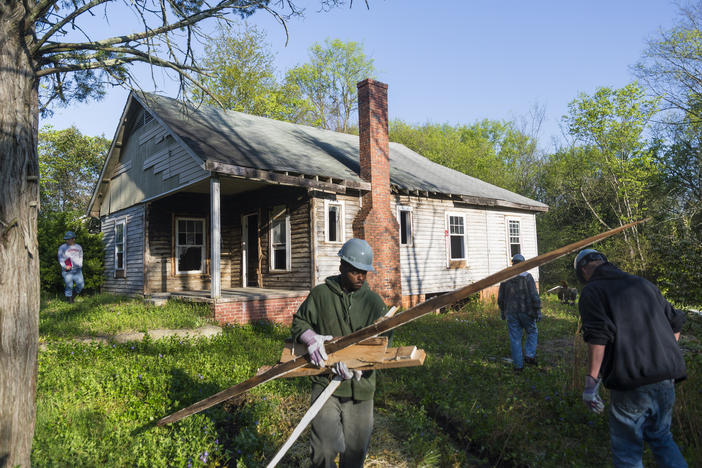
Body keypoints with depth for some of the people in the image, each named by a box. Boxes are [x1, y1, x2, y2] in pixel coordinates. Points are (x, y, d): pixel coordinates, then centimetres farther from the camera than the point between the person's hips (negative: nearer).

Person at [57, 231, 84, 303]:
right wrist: (65, 266, -16)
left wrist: (80, 265, 7)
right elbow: (60, 259, -1)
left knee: (81, 285, -4)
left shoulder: (79, 247, 15)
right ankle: (69, 300, 8)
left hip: (77, 270, 3)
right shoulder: (62, 247, 4)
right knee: (69, 286, -5)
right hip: (67, 270, -3)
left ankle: (73, 296, 19)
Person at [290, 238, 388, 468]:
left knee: (356, 448, 13)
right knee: (325, 447, -9)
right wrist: (311, 338, -11)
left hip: (360, 387, 2)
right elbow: (299, 321, 12)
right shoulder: (320, 294, 2)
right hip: (325, 382, -2)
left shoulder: (374, 301, 4)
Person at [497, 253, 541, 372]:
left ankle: (518, 365, 9)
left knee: (515, 338, 7)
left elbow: (500, 298, 8)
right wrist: (538, 310, -5)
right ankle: (529, 355, 3)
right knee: (532, 332, 18)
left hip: (511, 313, 2)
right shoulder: (527, 276, -6)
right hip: (526, 312, -2)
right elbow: (534, 295, -10)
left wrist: (502, 311, 19)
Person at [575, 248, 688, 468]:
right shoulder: (643, 283, 15)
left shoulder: (592, 291, -2)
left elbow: (598, 337, -16)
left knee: (627, 449, 10)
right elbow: (675, 324, 17)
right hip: (667, 378, 6)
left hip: (632, 383, -6)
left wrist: (591, 382, -13)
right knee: (661, 438, 25)